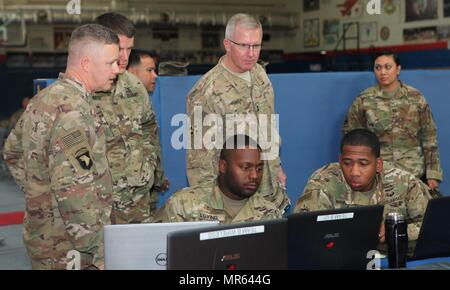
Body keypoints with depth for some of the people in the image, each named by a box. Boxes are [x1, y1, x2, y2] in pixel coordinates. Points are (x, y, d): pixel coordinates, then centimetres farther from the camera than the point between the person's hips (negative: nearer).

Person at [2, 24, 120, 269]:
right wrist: (100, 255, -22)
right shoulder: (74, 110, -22)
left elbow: (13, 152, 20)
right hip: (69, 252, -9)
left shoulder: (43, 99, 7)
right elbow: (74, 192, -28)